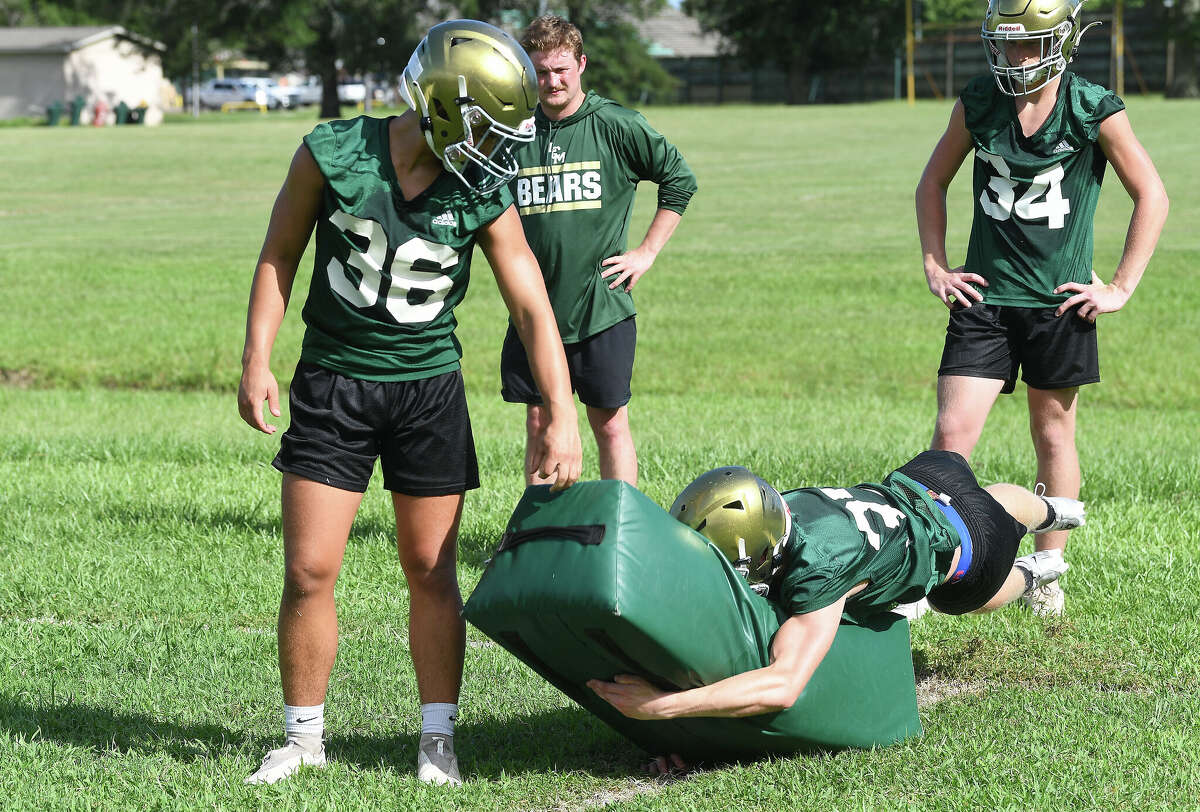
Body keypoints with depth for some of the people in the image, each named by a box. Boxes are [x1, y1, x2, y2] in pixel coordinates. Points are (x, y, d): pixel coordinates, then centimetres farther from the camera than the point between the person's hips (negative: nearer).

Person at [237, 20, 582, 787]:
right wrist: (257, 361, -6)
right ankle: (304, 737, 12)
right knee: (309, 571, -3)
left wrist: (562, 418, -13)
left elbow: (534, 309, -7)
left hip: (428, 387, 1)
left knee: (432, 572, 5)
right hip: (333, 381, -1)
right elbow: (279, 256, 0)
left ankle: (439, 738, 16)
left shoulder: (485, 197, -9)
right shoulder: (334, 155, -13)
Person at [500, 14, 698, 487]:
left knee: (610, 423, 2)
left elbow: (680, 180, 3)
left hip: (601, 307, -3)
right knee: (539, 422, 8)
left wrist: (646, 253, -1)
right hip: (535, 307, 3)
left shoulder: (616, 126, -5)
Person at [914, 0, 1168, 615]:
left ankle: (1048, 576, 24)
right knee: (952, 432, -9)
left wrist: (1120, 287, -4)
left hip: (1059, 301, -1)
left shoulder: (1094, 112, -9)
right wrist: (935, 265, 8)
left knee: (1054, 437, 11)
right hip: (985, 295, 1)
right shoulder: (978, 104, -1)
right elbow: (933, 183, 15)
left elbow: (1152, 198, -1)